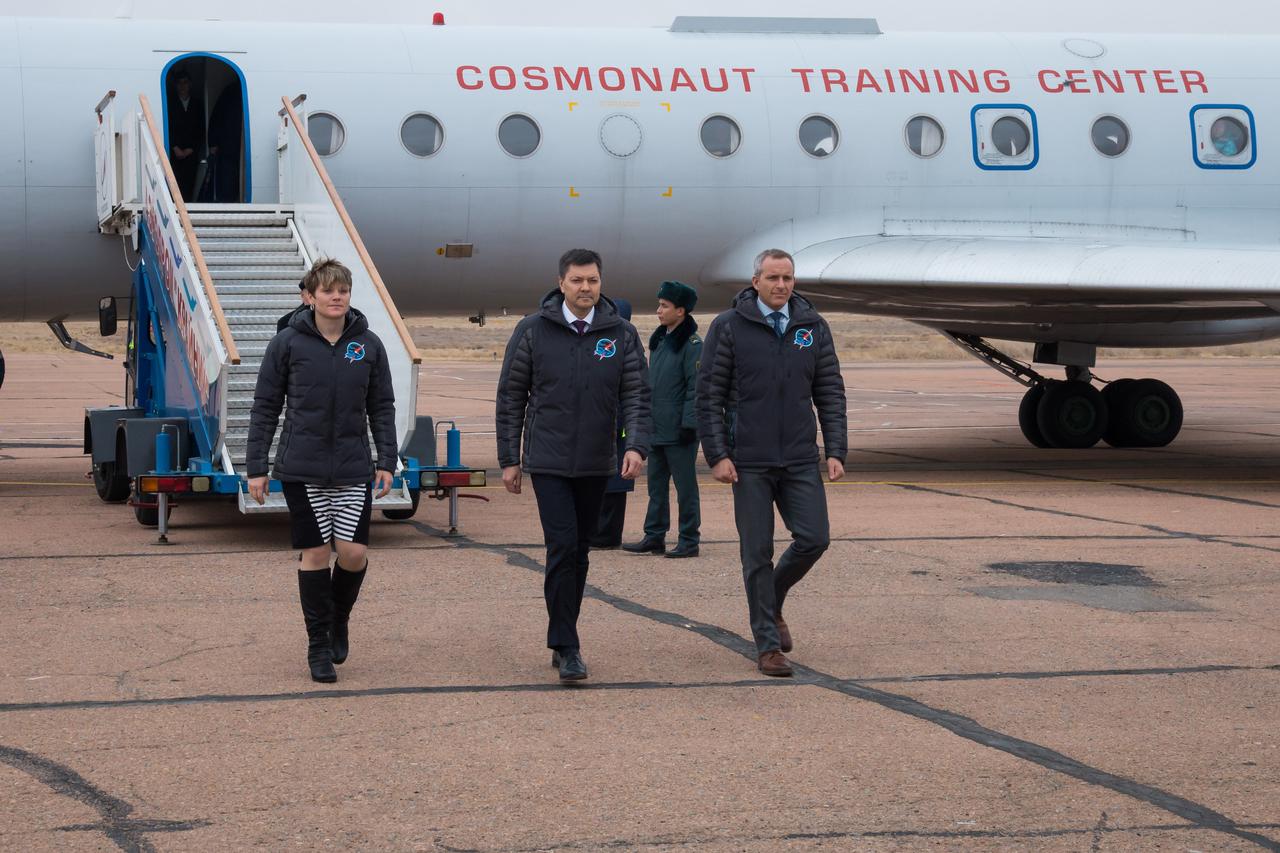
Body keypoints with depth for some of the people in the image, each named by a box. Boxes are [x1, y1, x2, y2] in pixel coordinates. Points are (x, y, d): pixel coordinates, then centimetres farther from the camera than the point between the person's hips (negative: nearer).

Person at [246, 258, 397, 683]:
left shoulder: (368, 345, 4)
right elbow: (265, 406, 2)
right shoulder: (288, 343, -2)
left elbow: (382, 407, 10)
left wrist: (386, 460, 2)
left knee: (353, 552, -6)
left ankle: (339, 619, 24)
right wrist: (256, 466, 0)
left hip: (353, 469, 1)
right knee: (315, 554, 1)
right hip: (302, 468, -1)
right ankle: (318, 645, 14)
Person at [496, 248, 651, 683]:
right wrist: (509, 459, 1)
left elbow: (637, 395, 0)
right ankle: (566, 648, -9)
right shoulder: (533, 331, -2)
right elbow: (510, 398, 3)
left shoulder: (621, 334, 3)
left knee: (580, 552, 11)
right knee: (563, 546, -13)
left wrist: (636, 445, -16)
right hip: (548, 461, -3)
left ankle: (563, 640, 23)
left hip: (596, 464, 3)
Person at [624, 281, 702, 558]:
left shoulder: (692, 344, -12)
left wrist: (689, 425, -18)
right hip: (657, 429, 8)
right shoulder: (659, 340, 14)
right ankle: (654, 537, 18)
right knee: (656, 484, 12)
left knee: (685, 486, 0)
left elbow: (696, 387, -15)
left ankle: (688, 542, 5)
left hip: (678, 431, -8)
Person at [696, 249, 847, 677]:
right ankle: (768, 645, 9)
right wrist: (717, 455, -10)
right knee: (757, 553, 0)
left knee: (813, 539, -5)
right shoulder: (729, 327, -3)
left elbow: (831, 393, 8)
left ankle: (772, 603, 23)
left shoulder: (813, 327, 6)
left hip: (800, 460, 3)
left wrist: (836, 451, -1)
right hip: (749, 461, -3)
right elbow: (709, 396, -3)